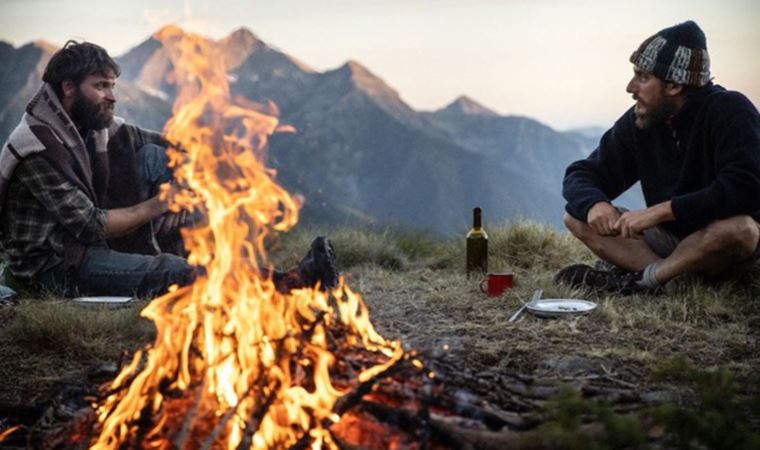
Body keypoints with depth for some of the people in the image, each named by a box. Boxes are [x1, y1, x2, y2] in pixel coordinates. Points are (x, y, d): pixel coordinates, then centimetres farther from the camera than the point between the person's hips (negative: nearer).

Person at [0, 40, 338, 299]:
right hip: (50, 268, -9)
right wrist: (155, 206, -15)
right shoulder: (37, 146, -21)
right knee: (170, 272, -31)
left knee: (153, 157, -4)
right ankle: (287, 286, -35)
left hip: (91, 244, 9)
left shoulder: (98, 126, 3)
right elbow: (90, 225, -25)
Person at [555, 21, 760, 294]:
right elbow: (581, 175, 1)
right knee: (577, 217, -8)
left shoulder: (730, 112, -18)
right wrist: (594, 203, -24)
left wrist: (661, 210, -34)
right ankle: (674, 278, -25)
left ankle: (641, 279, -21)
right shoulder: (638, 121, -2)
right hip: (671, 238, 6)